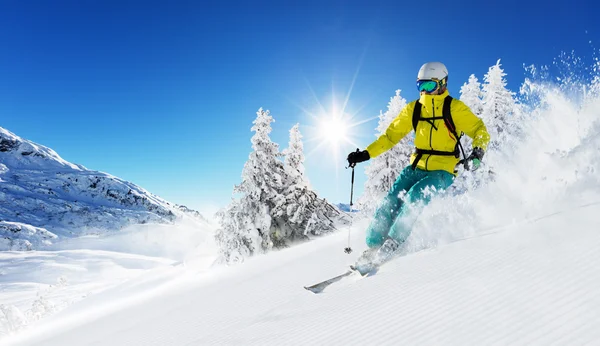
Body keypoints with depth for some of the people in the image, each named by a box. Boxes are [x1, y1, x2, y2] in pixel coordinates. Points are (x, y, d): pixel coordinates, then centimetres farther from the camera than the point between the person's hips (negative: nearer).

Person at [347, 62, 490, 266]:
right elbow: (391, 135, 9)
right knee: (392, 201, -13)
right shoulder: (413, 109, 6)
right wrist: (366, 154, 0)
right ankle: (373, 246, -5)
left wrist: (477, 153, -24)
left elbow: (480, 130, -2)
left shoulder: (454, 108, -5)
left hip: (443, 171, -4)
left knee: (414, 198, -27)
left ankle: (391, 245, -17)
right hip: (417, 167, 4)